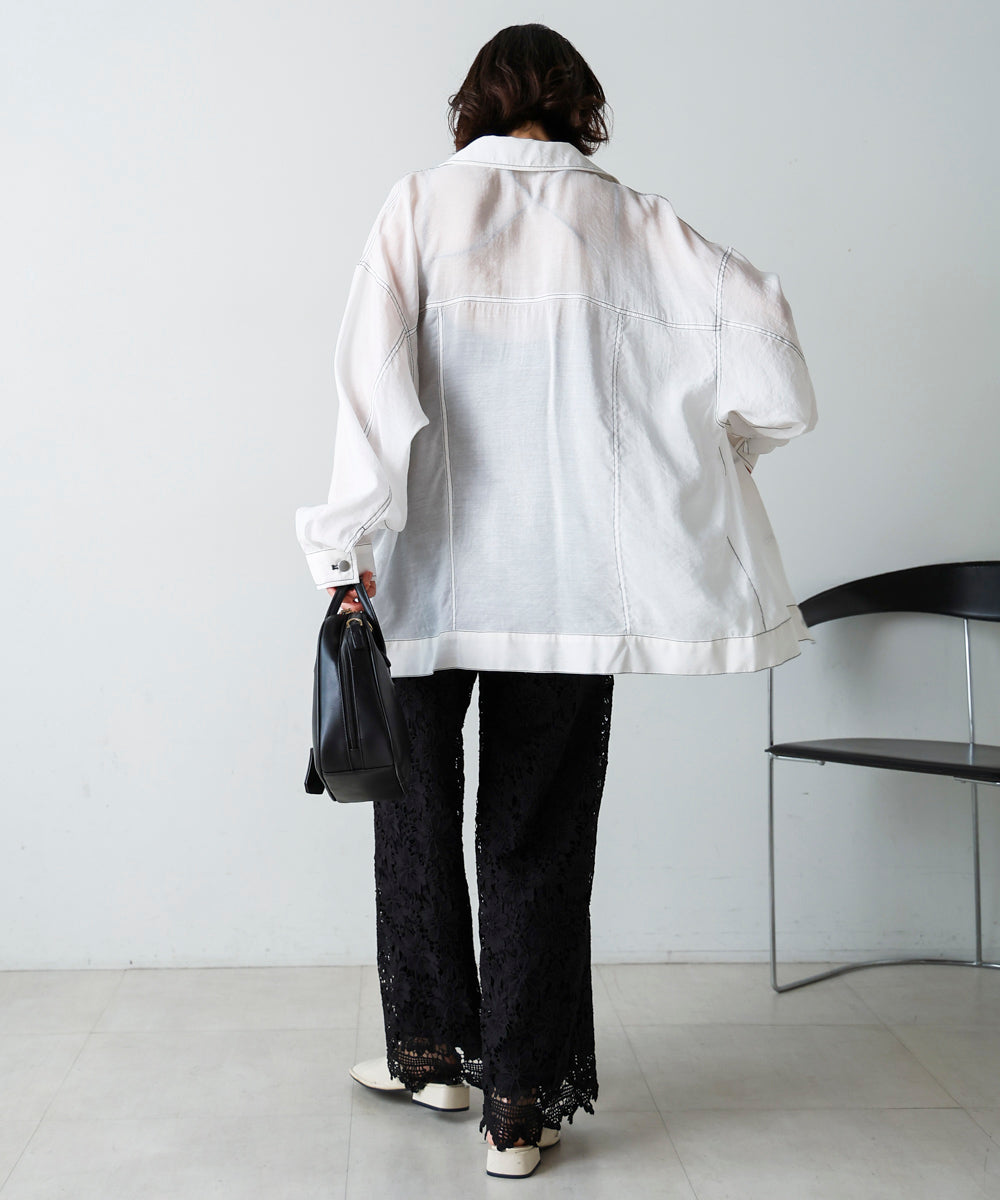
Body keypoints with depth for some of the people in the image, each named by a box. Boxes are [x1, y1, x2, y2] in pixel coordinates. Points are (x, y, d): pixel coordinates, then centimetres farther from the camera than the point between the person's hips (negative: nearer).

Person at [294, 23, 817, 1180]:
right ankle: (522, 1103, 15)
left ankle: (431, 1047, 30)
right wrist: (715, 449, 8)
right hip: (571, 577, 1)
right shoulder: (625, 218, 4)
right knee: (539, 834, 8)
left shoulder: (420, 203, 2)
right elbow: (755, 316, -6)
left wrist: (352, 540, -11)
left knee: (417, 805, 18)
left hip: (430, 569, 0)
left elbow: (374, 368, -10)